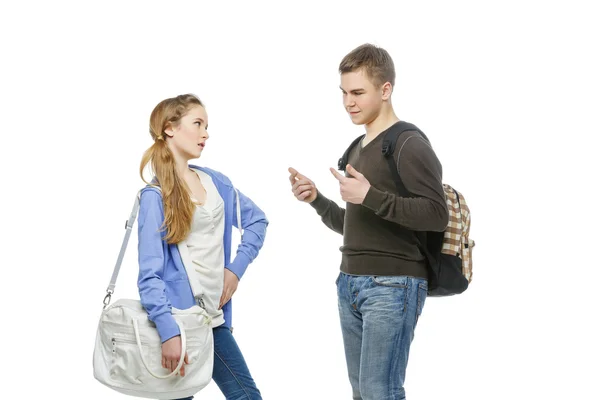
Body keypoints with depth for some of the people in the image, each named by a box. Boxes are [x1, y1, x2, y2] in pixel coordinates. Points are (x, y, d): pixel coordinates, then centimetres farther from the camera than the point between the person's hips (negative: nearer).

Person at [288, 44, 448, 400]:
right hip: (351, 284, 8)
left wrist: (370, 195, -23)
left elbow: (437, 215, -19)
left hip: (393, 286, -8)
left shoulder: (409, 145, -9)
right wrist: (316, 199, 6)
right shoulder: (357, 150, 17)